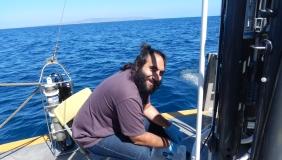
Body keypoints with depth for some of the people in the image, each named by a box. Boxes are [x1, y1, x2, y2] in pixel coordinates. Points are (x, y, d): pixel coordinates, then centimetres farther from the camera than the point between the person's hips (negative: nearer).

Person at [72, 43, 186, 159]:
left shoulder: (141, 80, -8)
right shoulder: (128, 94, -36)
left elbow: (147, 107, 5)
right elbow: (138, 138, -26)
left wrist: (169, 126, -4)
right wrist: (168, 143, -12)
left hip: (113, 122, 9)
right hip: (92, 136, -8)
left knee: (155, 123, 6)